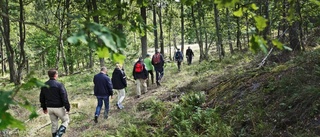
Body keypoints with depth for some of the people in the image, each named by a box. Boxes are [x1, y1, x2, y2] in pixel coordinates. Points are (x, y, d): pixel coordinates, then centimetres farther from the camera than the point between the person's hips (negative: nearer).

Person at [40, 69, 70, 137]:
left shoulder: (44, 85, 4)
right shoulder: (59, 85, -16)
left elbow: (42, 98, 12)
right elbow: (64, 98, -16)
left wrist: (44, 108, 22)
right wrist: (67, 108, -10)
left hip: (49, 108, 6)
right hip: (59, 108, -5)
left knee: (54, 124, 17)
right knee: (66, 121, 11)